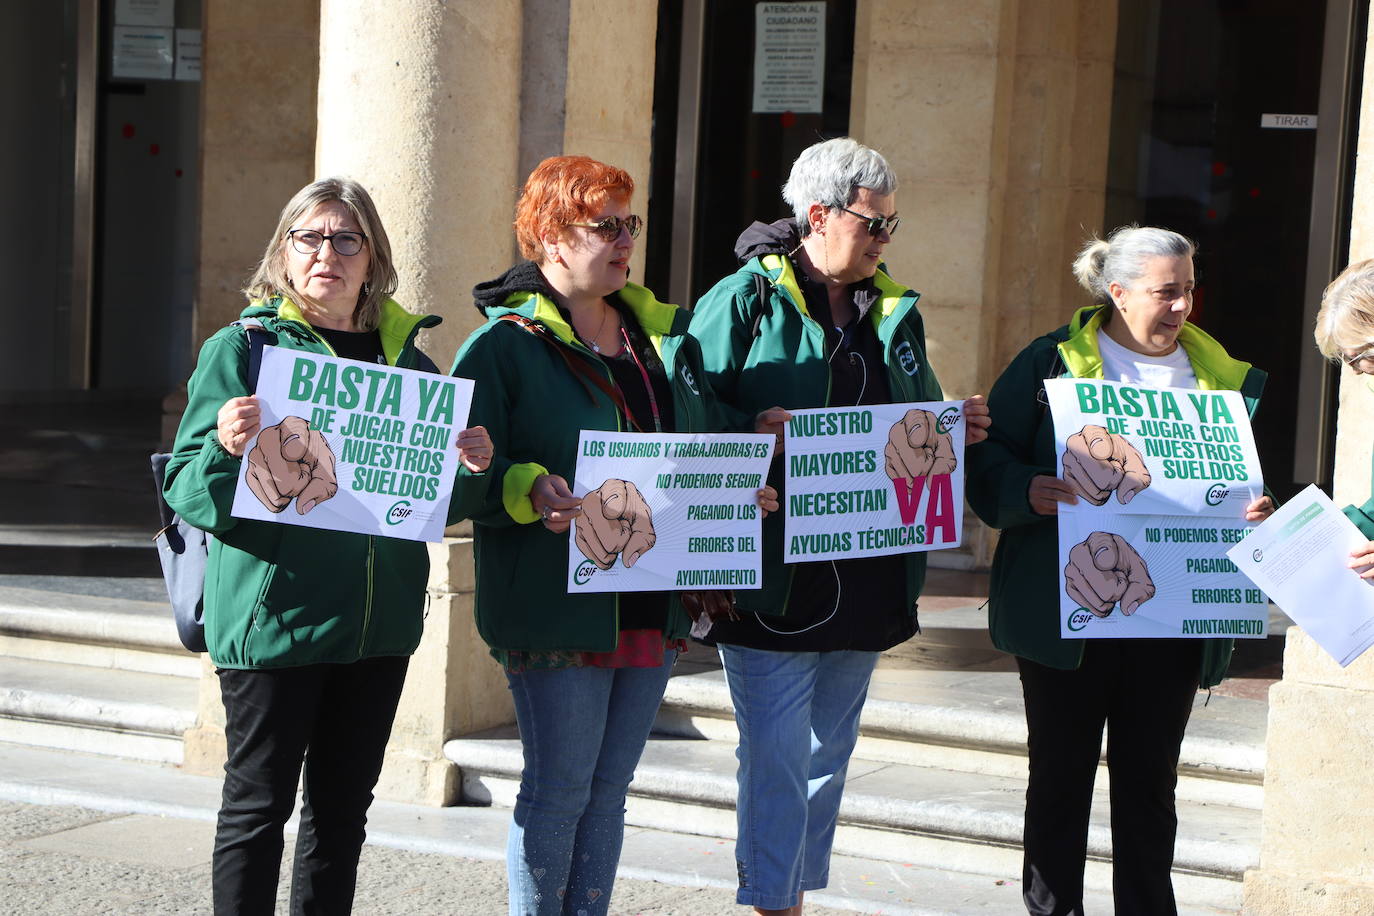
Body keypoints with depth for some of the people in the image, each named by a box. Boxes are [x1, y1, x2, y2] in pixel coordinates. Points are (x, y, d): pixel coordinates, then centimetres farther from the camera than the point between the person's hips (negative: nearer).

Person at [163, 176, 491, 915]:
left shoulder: (407, 358, 11)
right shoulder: (242, 349, -3)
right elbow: (187, 492, -7)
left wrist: (468, 467, -2)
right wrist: (226, 448, -27)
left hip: (379, 620, 5)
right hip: (273, 615, -5)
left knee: (343, 805, 13)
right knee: (260, 800, 1)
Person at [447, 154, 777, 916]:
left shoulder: (664, 335, 15)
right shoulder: (505, 343, -7)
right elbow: (461, 468, -12)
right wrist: (528, 491, -29)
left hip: (653, 609, 6)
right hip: (558, 608, -6)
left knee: (609, 789, 13)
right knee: (558, 791, -2)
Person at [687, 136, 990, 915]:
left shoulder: (895, 312, 14)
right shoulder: (746, 300, -6)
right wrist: (756, 435, -27)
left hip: (866, 580, 7)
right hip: (775, 579, -6)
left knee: (828, 754, 15)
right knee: (777, 762, -7)